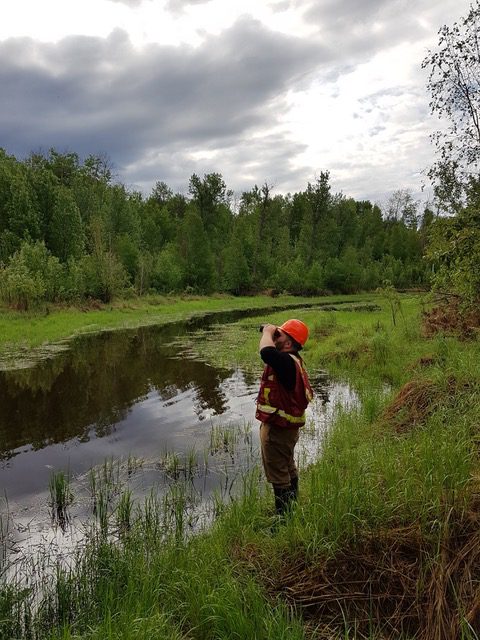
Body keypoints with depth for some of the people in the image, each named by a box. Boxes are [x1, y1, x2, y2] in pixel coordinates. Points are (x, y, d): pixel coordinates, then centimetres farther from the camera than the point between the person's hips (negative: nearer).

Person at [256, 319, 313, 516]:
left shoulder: (286, 361, -30)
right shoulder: (291, 360, 5)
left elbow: (267, 352, -48)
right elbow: (271, 354, 24)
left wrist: (267, 332, -33)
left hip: (277, 430, -11)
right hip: (285, 426, 11)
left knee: (278, 475, 4)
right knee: (288, 469, 26)